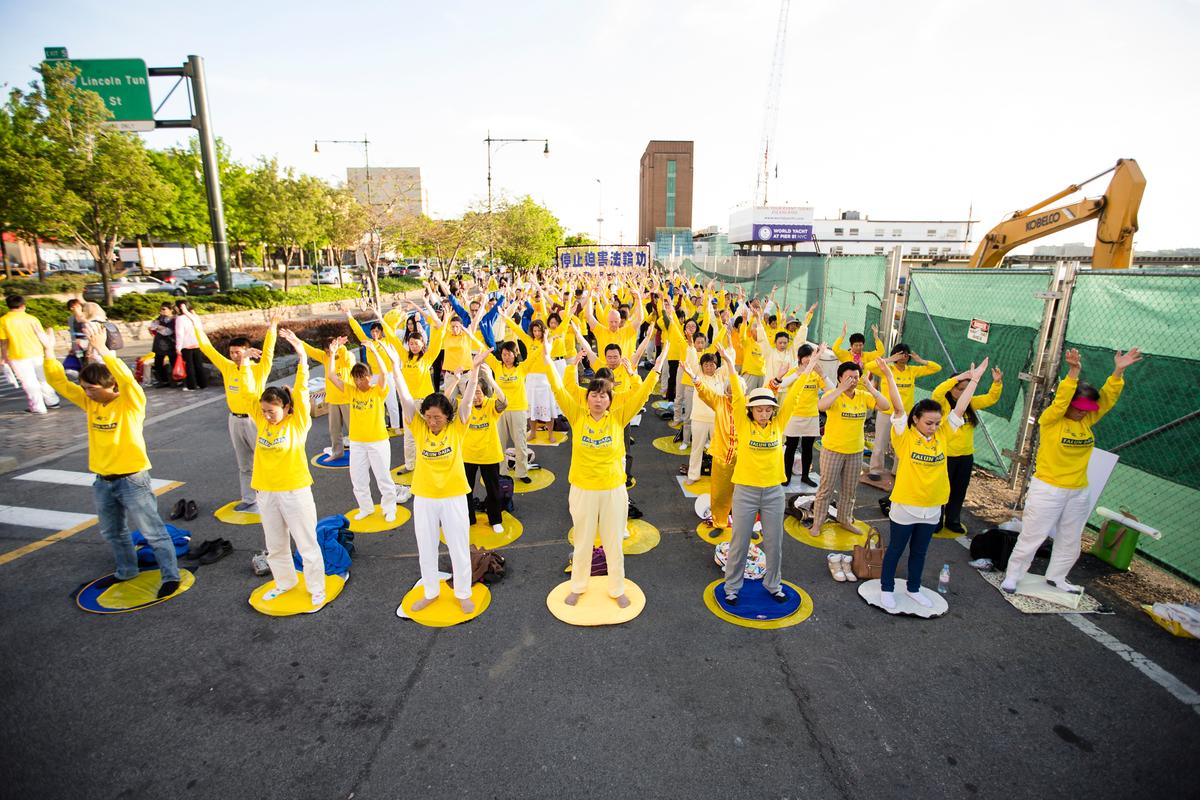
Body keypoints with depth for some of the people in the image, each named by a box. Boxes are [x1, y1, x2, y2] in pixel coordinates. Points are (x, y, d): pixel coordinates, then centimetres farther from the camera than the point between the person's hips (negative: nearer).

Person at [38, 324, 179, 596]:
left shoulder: (130, 402, -16)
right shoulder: (90, 403, 4)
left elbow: (127, 379, -35)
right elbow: (60, 383, 1)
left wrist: (103, 351, -41)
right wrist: (48, 352, -12)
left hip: (132, 479, -7)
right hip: (102, 481, 8)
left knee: (153, 532, 0)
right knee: (112, 532, 22)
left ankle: (171, 575, 10)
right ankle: (126, 571, 40)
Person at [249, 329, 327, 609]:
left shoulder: (298, 423, -11)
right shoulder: (261, 421, 2)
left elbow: (302, 390, -20)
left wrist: (302, 356, -28)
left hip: (294, 491, -5)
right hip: (266, 492, 5)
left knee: (307, 545, 5)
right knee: (275, 546, 20)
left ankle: (316, 590, 19)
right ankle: (284, 582, 40)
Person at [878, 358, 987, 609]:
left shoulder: (942, 435, 0)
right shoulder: (905, 436, -13)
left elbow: (959, 409, 2)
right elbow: (898, 408, -24)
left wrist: (974, 380, 1)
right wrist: (889, 376, -34)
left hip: (932, 508, 5)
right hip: (905, 506, -5)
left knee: (919, 551, 20)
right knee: (895, 549, 11)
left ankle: (913, 588, 38)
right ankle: (887, 588, 26)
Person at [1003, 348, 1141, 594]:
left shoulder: (1087, 421, 3)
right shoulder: (1050, 419, -12)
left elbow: (1107, 400, -4)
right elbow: (1060, 400, -29)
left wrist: (1118, 372, -17)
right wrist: (1073, 373, -39)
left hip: (1079, 492, 6)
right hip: (1047, 489, -6)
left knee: (1069, 541, 18)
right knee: (1031, 537, 0)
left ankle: (1056, 577, 35)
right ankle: (1012, 576, 12)